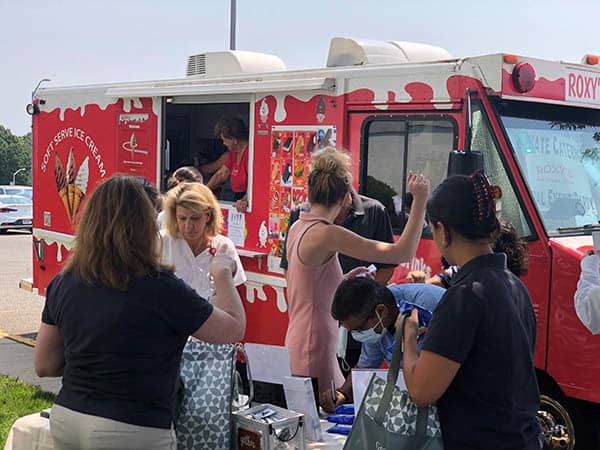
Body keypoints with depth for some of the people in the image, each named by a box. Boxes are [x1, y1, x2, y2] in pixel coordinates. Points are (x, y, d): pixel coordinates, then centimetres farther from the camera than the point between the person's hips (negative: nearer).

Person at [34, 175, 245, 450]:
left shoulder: (63, 283, -2)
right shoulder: (159, 288, -18)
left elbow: (44, 366, 7)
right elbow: (234, 328, -6)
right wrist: (223, 275, 9)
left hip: (66, 419, 5)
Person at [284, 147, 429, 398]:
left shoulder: (297, 228, 9)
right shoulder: (325, 234, -19)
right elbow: (402, 253, -21)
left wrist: (346, 279, 27)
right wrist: (419, 201, -19)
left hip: (296, 339, 10)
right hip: (314, 351, -10)